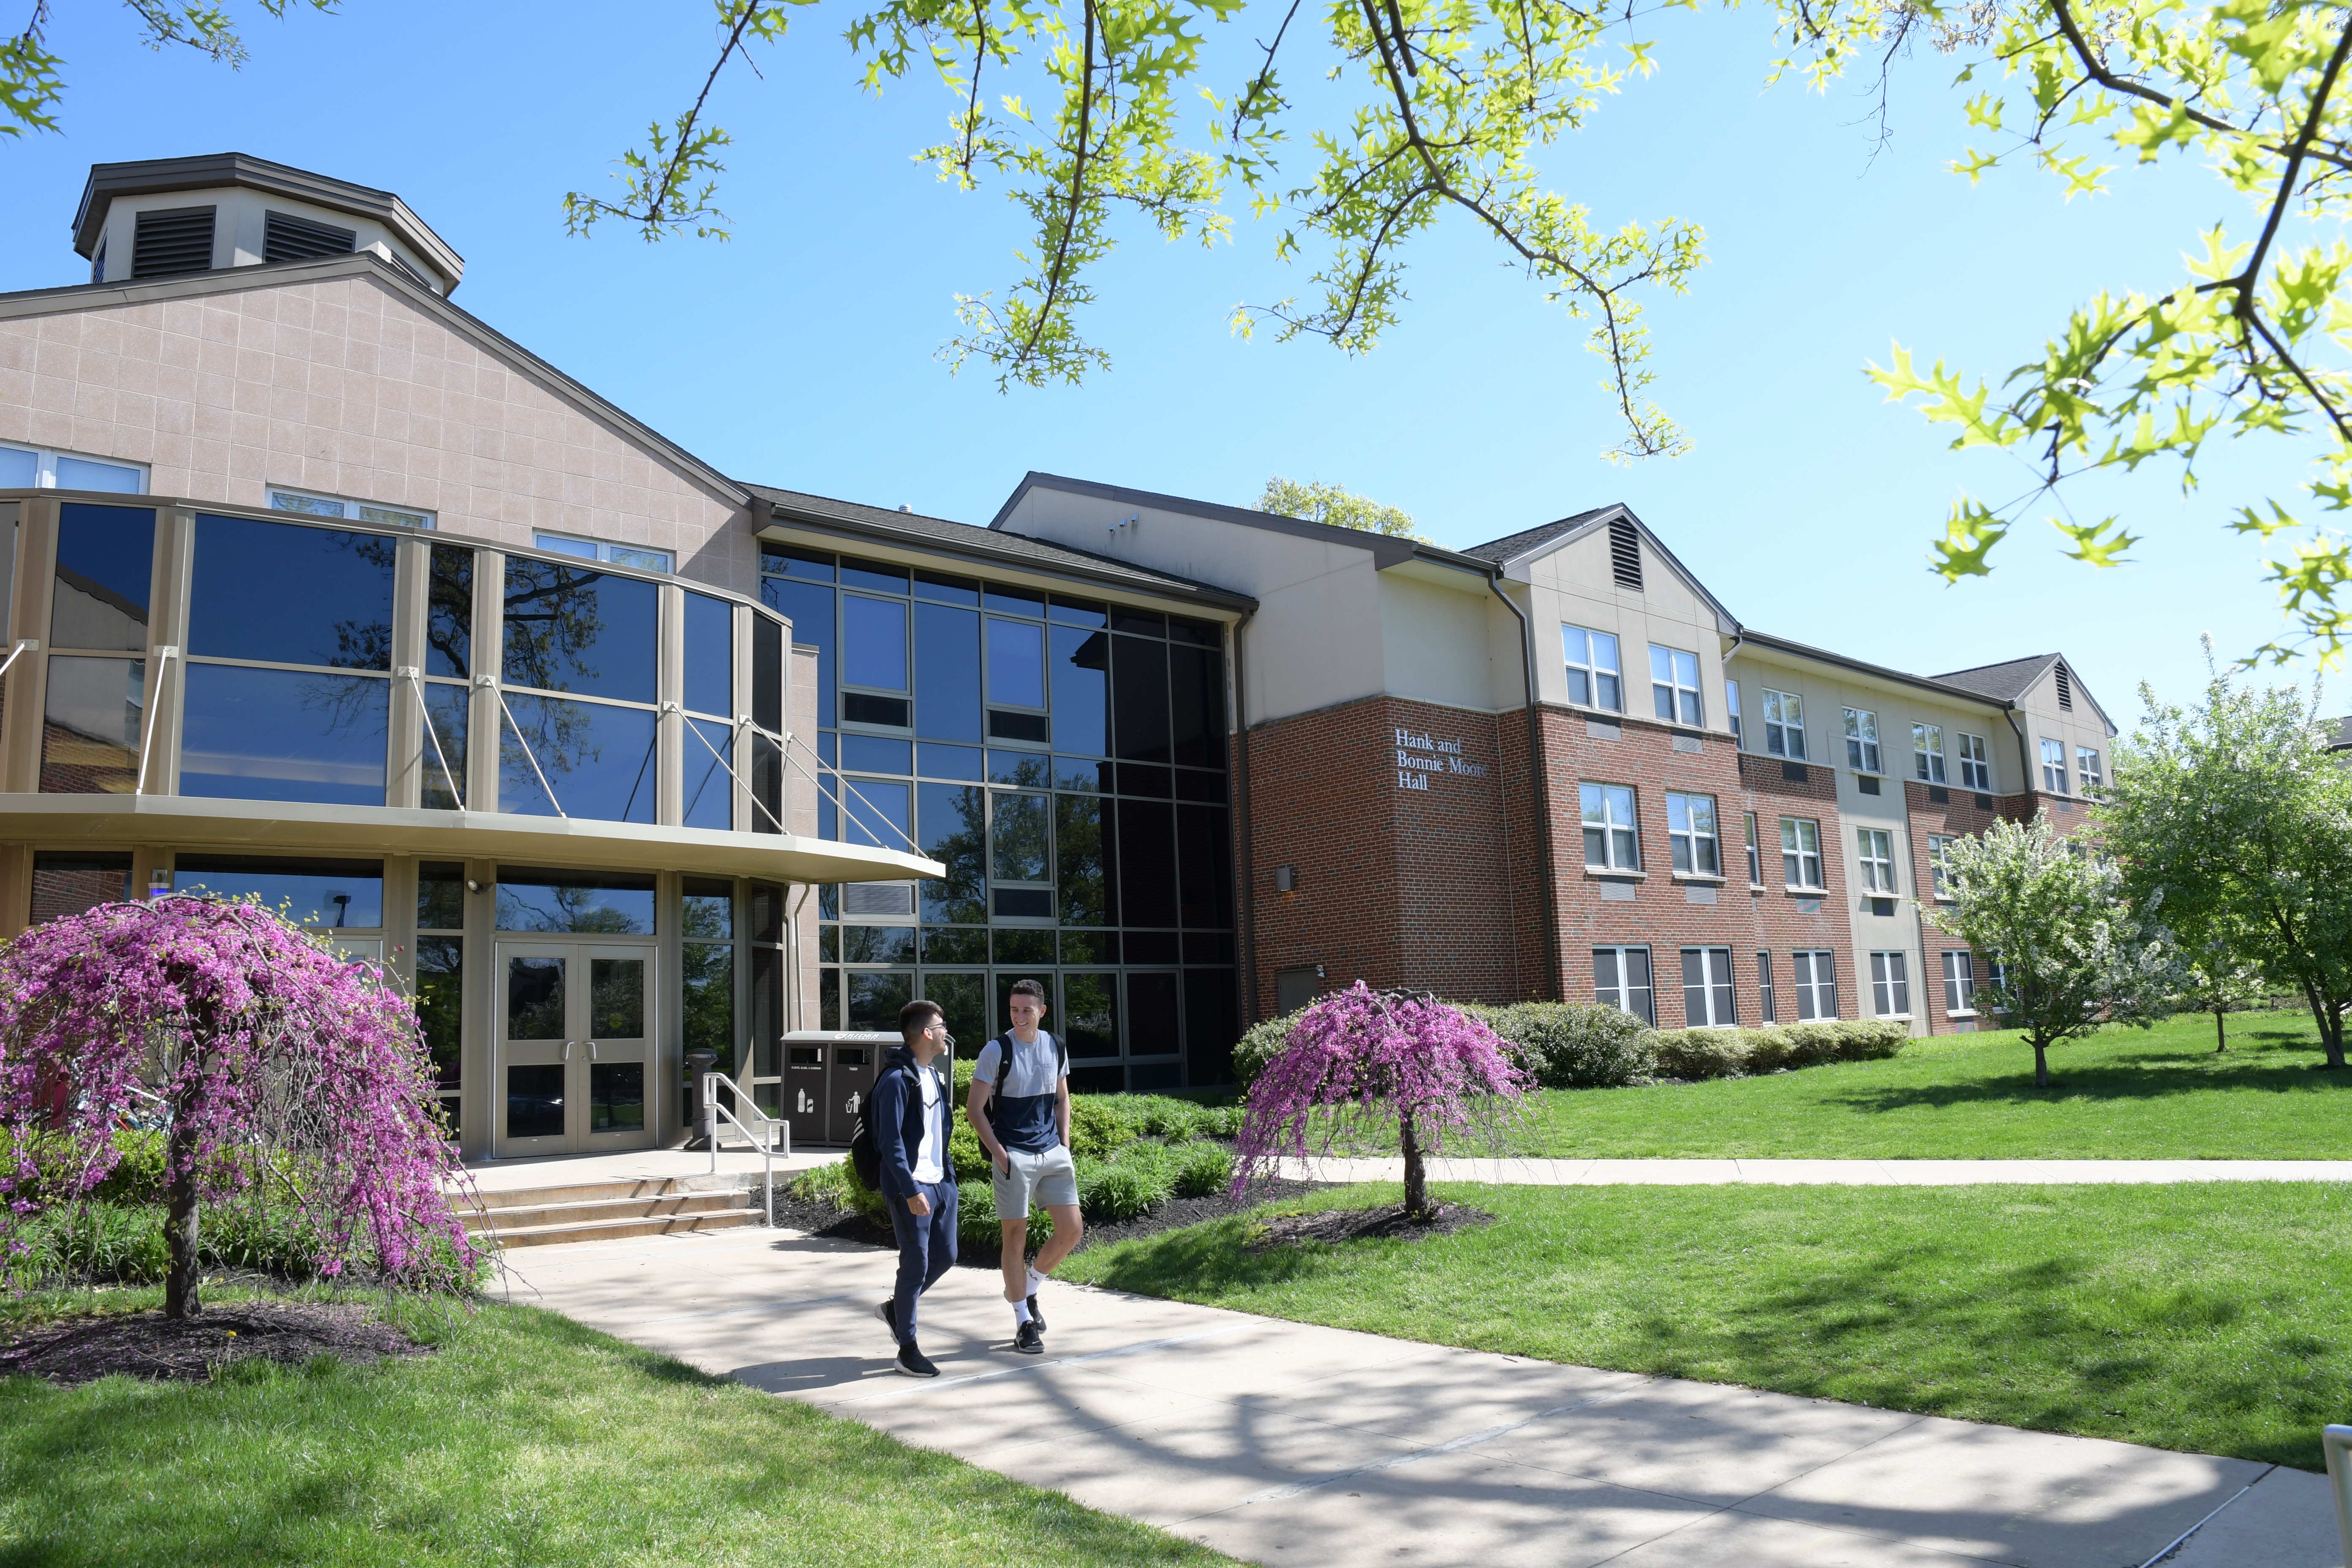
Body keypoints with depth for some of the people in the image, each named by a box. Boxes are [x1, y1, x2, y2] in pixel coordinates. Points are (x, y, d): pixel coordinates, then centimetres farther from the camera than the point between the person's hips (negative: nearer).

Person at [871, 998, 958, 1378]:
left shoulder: (934, 1075, 13)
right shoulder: (897, 1080, -16)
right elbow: (891, 1142, -19)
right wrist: (911, 1190, -23)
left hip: (941, 1182, 9)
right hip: (912, 1186, -9)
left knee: (945, 1256, 14)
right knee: (916, 1264, -2)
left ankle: (894, 1309, 34)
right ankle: (907, 1349, 12)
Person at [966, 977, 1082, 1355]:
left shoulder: (1055, 1048, 7)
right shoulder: (997, 1051, -7)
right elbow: (975, 1108, -5)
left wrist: (1065, 1145, 8)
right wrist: (998, 1153, -12)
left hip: (1053, 1153, 5)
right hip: (1013, 1155, -5)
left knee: (1072, 1229, 1)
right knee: (1016, 1236, 0)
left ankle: (1028, 1288, 25)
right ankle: (1024, 1323, 12)